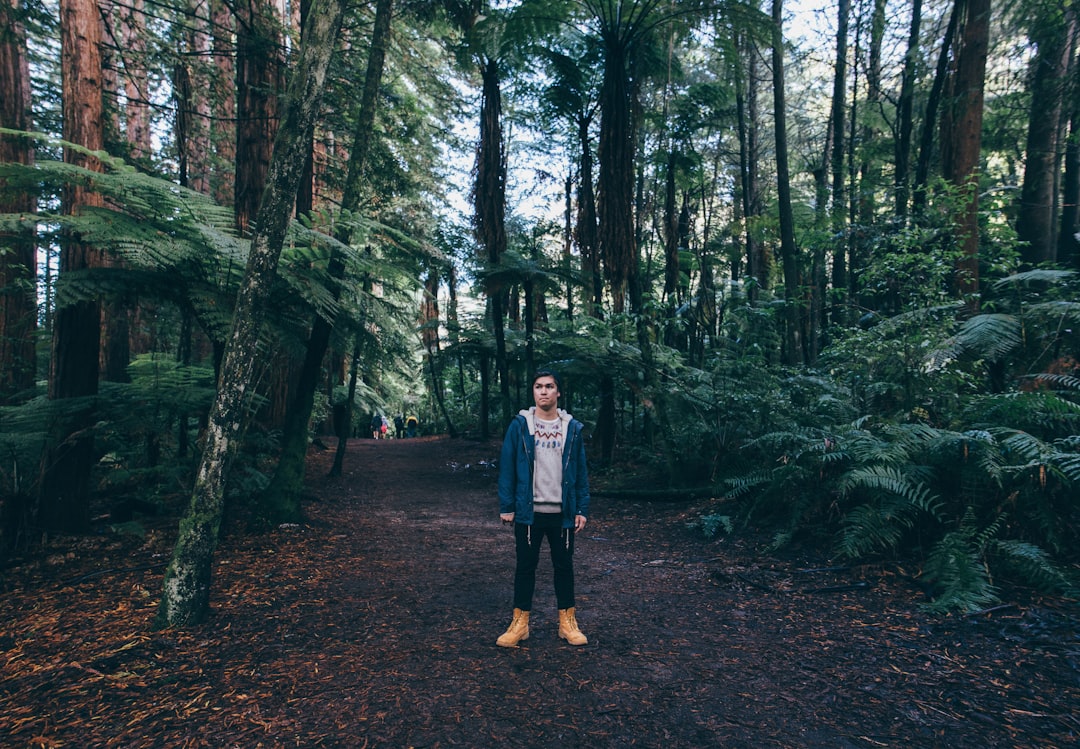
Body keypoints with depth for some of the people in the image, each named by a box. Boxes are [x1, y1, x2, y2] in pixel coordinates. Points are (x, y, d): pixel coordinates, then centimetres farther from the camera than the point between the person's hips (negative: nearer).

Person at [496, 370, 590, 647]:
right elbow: (507, 467, -2)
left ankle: (567, 622, 27)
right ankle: (520, 622, 23)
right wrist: (506, 507, -6)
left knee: (564, 566, 12)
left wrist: (582, 509, 0)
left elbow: (581, 472, 4)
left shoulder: (573, 428, 2)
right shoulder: (519, 425, -2)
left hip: (562, 513, 1)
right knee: (525, 566, 9)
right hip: (528, 512, -1)